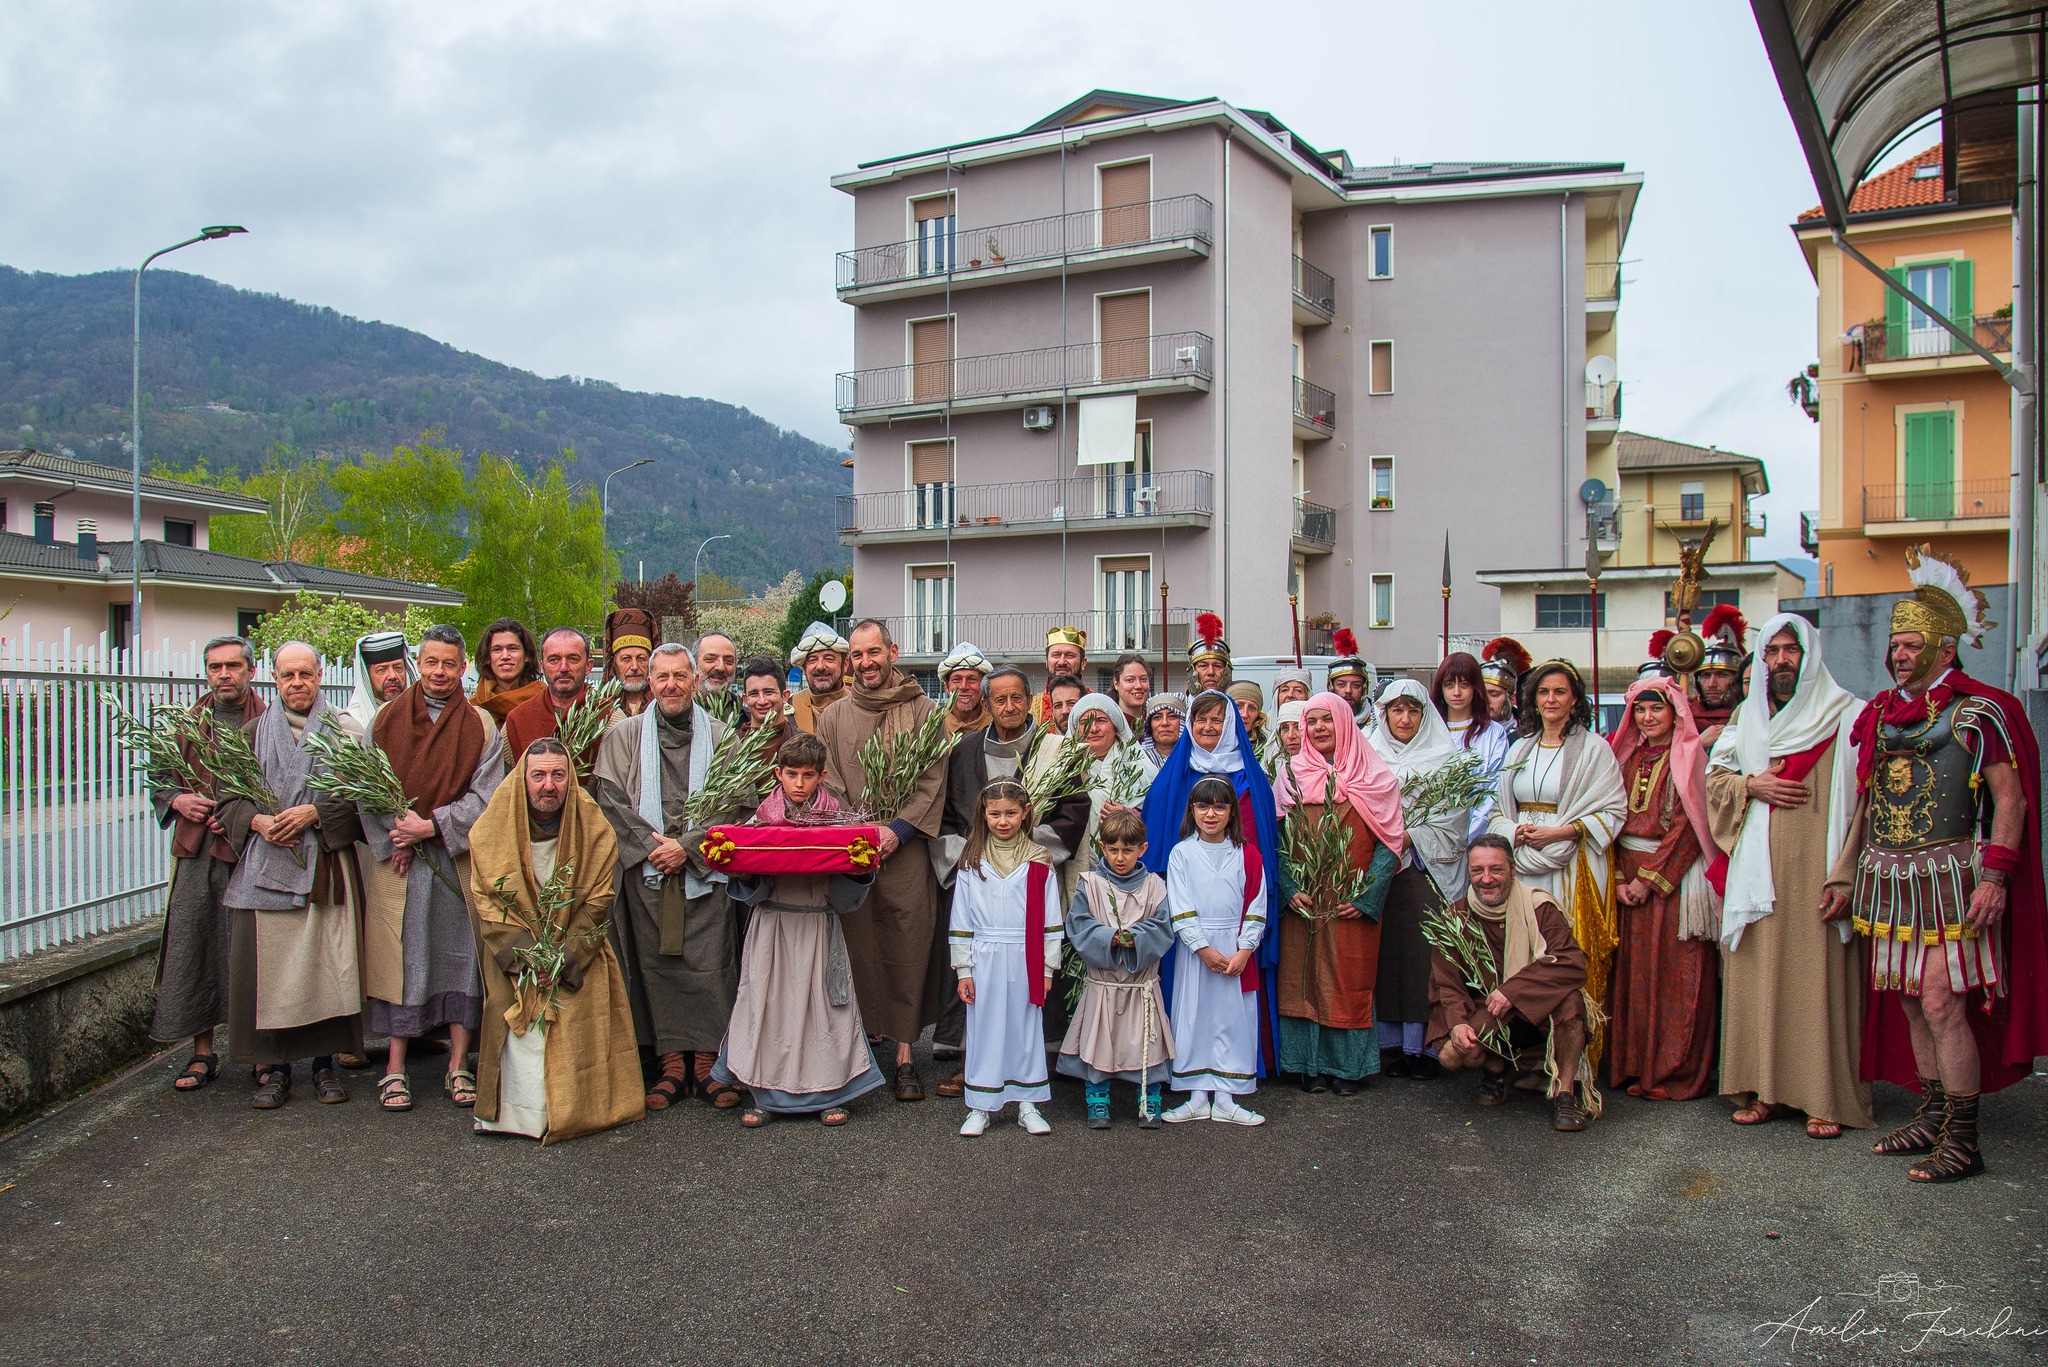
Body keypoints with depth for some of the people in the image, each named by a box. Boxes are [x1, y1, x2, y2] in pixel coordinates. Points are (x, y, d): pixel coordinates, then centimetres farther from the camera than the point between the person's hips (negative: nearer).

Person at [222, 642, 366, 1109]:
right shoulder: (253, 733, 12)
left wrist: (313, 813, -14)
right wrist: (258, 821, -11)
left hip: (326, 865, -1)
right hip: (265, 868, 1)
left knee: (326, 963, -2)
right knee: (265, 964, -2)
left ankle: (325, 1062, 7)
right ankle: (272, 1067, 5)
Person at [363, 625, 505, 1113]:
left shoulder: (481, 726, 4)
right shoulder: (386, 719, 7)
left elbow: (486, 797, -3)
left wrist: (431, 826, -13)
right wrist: (395, 840, -11)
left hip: (459, 859, 0)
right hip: (398, 861, 0)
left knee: (460, 954, 2)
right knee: (400, 957, 0)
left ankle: (458, 1067, 9)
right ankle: (395, 1068, 7)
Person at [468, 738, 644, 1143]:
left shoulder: (593, 829, -6)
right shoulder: (493, 829, -6)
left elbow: (598, 901, -6)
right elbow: (487, 901, -6)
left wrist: (565, 957, -17)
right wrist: (524, 952, -17)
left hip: (578, 955, 0)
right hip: (513, 952, 0)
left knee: (575, 1031, -13)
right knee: (522, 1038, -13)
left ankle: (569, 1111, 2)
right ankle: (521, 1114, 1)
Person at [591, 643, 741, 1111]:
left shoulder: (720, 736, 6)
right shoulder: (623, 736, 9)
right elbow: (611, 799, 3)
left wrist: (687, 847, -9)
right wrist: (650, 845, -7)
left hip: (705, 870, -1)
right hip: (646, 871, 1)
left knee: (708, 964, -4)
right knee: (655, 963, 1)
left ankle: (706, 1060, 4)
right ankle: (671, 1060, 8)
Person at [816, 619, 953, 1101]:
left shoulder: (924, 712, 7)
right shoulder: (833, 718, 13)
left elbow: (933, 780, 1)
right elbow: (830, 786, 8)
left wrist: (898, 829, -11)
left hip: (907, 849, -1)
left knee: (907, 948, -2)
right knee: (858, 946, 0)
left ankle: (904, 1052, 3)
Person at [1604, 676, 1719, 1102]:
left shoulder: (1690, 758, -4)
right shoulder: (1628, 758, 13)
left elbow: (1688, 826, -11)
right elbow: (1616, 819, 9)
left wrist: (1650, 877, -14)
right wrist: (1619, 878, -2)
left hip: (1675, 876, -5)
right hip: (1628, 877, 5)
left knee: (1676, 974, -3)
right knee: (1632, 971, 6)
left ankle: (1677, 1072, 4)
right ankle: (1635, 1066, 13)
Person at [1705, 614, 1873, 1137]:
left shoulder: (1844, 715, 3)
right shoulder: (1746, 716, 16)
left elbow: (1863, 794, -2)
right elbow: (1713, 775, 16)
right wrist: (1751, 785, -5)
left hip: (1816, 864, -4)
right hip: (1758, 867, 4)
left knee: (1819, 974, -5)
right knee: (1759, 973, 3)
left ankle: (1825, 1096, 0)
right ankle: (1767, 1089, 9)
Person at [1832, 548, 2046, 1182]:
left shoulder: (1979, 712, -4)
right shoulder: (1881, 714, 13)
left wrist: (1993, 876, -17)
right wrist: (1845, 877, 14)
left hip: (1948, 875, -6)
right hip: (1888, 880, 6)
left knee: (1941, 1001, -10)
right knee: (1910, 1002, 10)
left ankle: (1963, 1140, -1)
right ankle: (1933, 1116, 22)